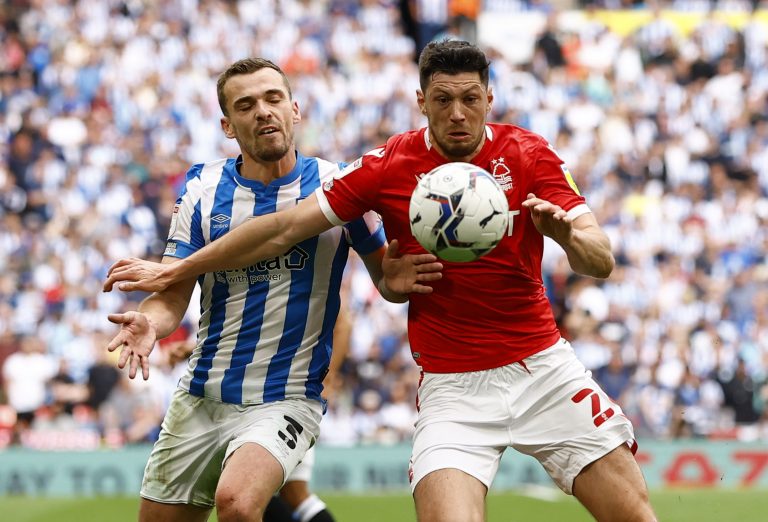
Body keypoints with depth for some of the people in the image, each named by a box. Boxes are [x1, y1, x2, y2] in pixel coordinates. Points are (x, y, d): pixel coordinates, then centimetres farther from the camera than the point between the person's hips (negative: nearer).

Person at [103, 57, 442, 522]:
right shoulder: (203, 188, 0)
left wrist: (394, 280, -21)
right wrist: (149, 323, -25)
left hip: (285, 401, -4)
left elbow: (383, 273, 4)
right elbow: (174, 293, -2)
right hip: (200, 397, 4)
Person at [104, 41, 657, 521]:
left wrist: (567, 232, -31)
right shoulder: (389, 166, -4)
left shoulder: (529, 155, -3)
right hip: (452, 387, -1)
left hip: (544, 367, 2)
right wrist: (175, 271, 6)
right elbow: (284, 228, 3)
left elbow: (601, 261, -7)